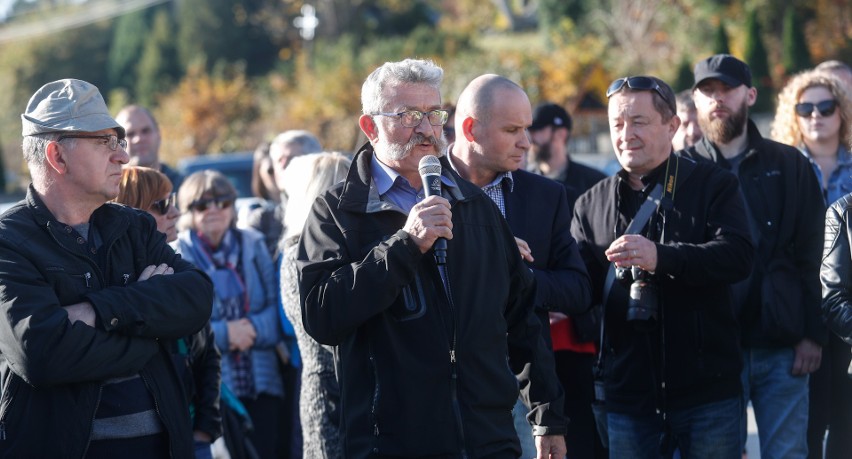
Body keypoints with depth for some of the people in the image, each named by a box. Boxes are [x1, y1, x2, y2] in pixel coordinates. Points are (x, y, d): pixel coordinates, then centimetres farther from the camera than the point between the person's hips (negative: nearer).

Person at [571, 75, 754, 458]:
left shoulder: (713, 186, 2)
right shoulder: (591, 205, 13)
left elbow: (738, 255, -14)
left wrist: (661, 257, -27)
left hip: (706, 389, -3)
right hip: (628, 394, 3)